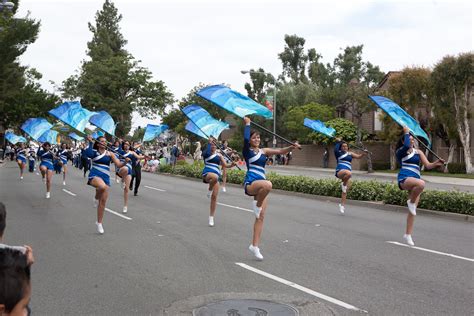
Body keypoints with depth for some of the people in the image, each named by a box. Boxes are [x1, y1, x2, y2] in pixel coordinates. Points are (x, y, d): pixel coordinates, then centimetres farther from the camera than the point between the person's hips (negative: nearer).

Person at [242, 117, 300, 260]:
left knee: (261, 216, 2)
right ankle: (256, 205, -11)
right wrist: (247, 124, -9)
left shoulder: (264, 151, 16)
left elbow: (280, 151, 9)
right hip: (250, 183, -6)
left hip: (260, 184, 6)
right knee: (267, 184, -40)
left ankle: (254, 246, 10)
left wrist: (292, 147, -8)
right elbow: (245, 139, -19)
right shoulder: (247, 151, 0)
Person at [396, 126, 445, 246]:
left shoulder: (418, 152, 15)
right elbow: (407, 146, -22)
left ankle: (408, 235, 14)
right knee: (421, 183, -39)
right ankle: (411, 202, -12)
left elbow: (427, 165, 10)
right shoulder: (400, 151, 0)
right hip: (404, 179, -6)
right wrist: (406, 132, -7)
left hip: (415, 179, 6)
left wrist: (436, 164, -10)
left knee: (413, 210, 3)